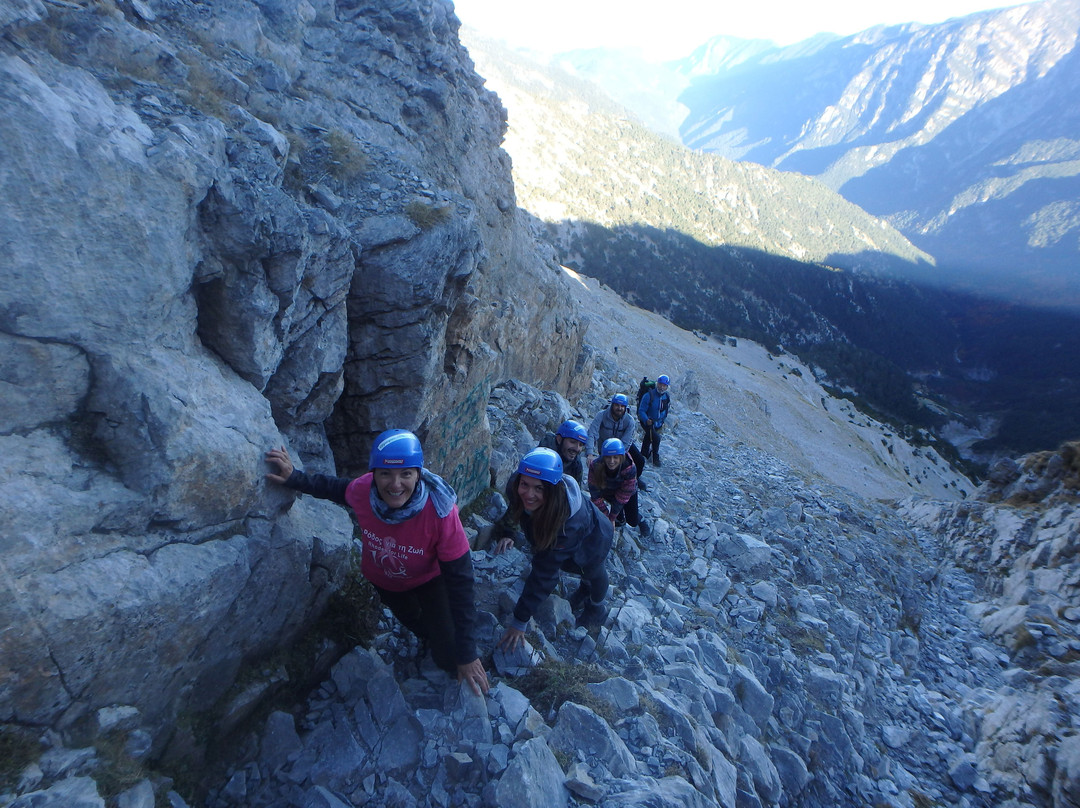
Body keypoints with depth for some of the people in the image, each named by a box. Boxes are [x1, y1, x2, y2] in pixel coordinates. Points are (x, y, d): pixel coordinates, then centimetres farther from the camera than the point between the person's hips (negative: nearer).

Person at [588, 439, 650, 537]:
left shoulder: (630, 468, -39)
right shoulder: (595, 466, -37)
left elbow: (623, 496, -31)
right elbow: (596, 495, -30)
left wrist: (612, 517, -28)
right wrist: (606, 517, -28)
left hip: (627, 490, -1)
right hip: (607, 491, 1)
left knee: (632, 522, 5)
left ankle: (640, 520, 40)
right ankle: (620, 519, 30)